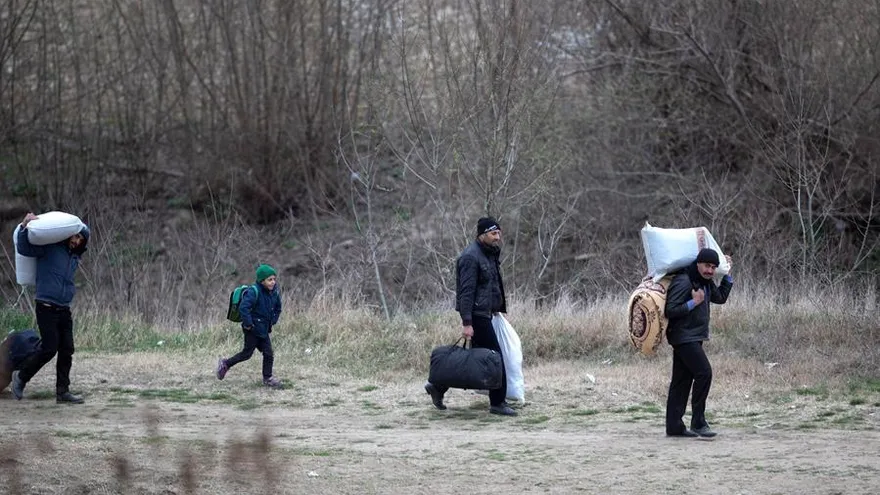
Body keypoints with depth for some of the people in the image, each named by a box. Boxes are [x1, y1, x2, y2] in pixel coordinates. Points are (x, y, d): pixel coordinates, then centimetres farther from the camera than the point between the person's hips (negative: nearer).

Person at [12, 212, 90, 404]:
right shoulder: (49, 248, -5)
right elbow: (24, 250, -14)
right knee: (49, 349, -8)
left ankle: (63, 392, 8)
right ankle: (21, 377, 12)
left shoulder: (75, 257, 14)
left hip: (64, 309, 7)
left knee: (67, 351, 3)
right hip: (46, 307, -7)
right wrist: (25, 227, -25)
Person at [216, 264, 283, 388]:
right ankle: (225, 364, 22)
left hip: (264, 330, 7)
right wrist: (248, 324, -25)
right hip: (253, 329, -7)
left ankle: (267, 378, 15)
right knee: (247, 353, 4)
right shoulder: (254, 292, -21)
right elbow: (243, 307, -29)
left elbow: (278, 308, 22)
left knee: (268, 354, 4)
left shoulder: (274, 293, 3)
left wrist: (273, 321, 12)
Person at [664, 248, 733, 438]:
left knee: (682, 380, 9)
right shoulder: (683, 282, -18)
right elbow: (670, 310, -22)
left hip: (694, 338, 10)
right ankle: (698, 422, -13)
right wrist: (693, 303, -24)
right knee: (703, 373, -16)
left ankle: (674, 426, 11)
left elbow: (720, 297, 26)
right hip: (684, 337, -10)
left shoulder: (705, 282, 12)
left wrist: (727, 274, 20)